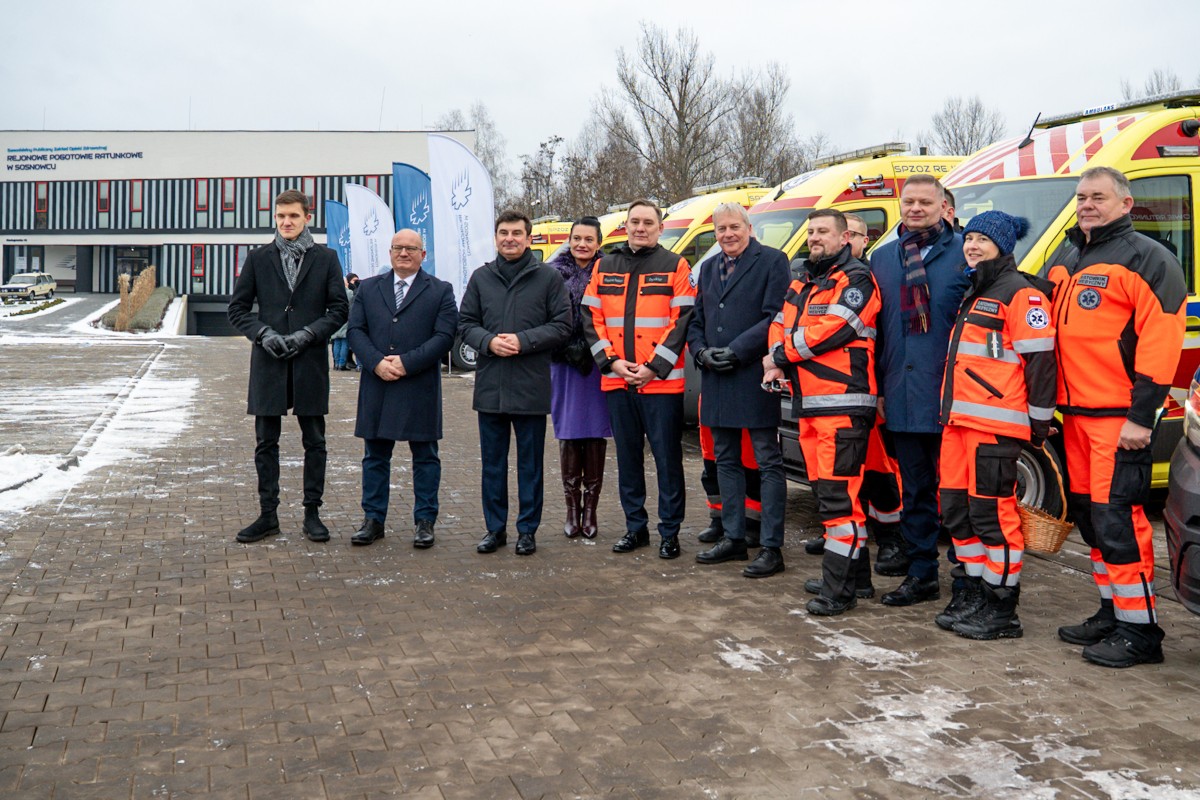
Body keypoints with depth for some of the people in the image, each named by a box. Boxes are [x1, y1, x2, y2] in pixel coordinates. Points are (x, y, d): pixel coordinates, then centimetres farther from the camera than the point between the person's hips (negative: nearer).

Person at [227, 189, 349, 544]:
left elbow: (339, 309, 2)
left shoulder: (326, 258, 5)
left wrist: (307, 334, -11)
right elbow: (237, 307, 8)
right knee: (266, 442, 6)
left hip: (310, 361, -1)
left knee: (314, 442, 5)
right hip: (268, 362, 1)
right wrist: (263, 333, -9)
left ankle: (312, 513, 16)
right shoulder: (259, 258, 7)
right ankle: (268, 515, 15)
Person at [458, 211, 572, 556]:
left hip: (531, 386, -3)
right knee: (492, 461, 10)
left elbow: (562, 325, -3)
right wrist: (488, 341, -10)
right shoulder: (481, 277, 10)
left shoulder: (548, 277, 1)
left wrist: (523, 341, -14)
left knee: (530, 462, 6)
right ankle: (495, 528, 21)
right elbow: (465, 323, 10)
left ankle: (527, 530, 16)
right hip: (490, 385, 3)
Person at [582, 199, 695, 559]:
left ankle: (669, 532, 11)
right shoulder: (605, 267, 12)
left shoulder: (675, 266, 0)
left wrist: (655, 366, -12)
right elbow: (591, 318, 8)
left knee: (667, 458, 1)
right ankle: (635, 527, 23)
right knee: (627, 458, 12)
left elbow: (683, 320, -6)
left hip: (662, 381, -4)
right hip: (616, 381, 4)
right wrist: (611, 360, -5)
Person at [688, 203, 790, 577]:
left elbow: (777, 317, -12)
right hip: (716, 380, 7)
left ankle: (771, 548, 2)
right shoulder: (708, 268, 18)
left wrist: (736, 351, -17)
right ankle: (733, 539, 24)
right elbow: (696, 320, 19)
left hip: (755, 380, -7)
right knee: (726, 461, 13)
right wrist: (702, 352, -1)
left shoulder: (772, 261, -3)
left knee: (768, 463, -2)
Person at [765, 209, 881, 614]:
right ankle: (855, 574, 25)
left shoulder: (855, 280, -6)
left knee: (838, 494, -11)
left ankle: (839, 588, -8)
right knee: (828, 491, 14)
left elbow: (829, 331, -17)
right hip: (808, 403, 9)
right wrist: (777, 363, -2)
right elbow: (780, 325, 19)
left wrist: (780, 355, -6)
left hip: (843, 403, -9)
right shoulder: (801, 283, 22)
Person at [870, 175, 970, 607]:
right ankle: (921, 575, 22)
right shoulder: (882, 258, 14)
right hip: (903, 396, 5)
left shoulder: (964, 253, -1)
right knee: (915, 490, 12)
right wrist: (878, 386, 12)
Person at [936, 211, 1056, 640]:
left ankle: (1001, 609, 2)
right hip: (958, 420, 9)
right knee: (957, 509, 12)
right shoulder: (974, 294, 22)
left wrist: (1040, 422, -12)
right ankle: (972, 593, 24)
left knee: (992, 512, -6)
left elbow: (1040, 361, -12)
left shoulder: (1021, 294, -7)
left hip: (995, 423, -9)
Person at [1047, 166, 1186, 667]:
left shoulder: (1147, 259, -6)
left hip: (1121, 416, -8)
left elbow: (1161, 340, -14)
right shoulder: (1062, 260, 17)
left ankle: (1138, 630, -1)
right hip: (1075, 414, 8)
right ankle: (1112, 612, 25)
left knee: (1116, 517, -10)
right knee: (1089, 515, 13)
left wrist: (1141, 415, -19)